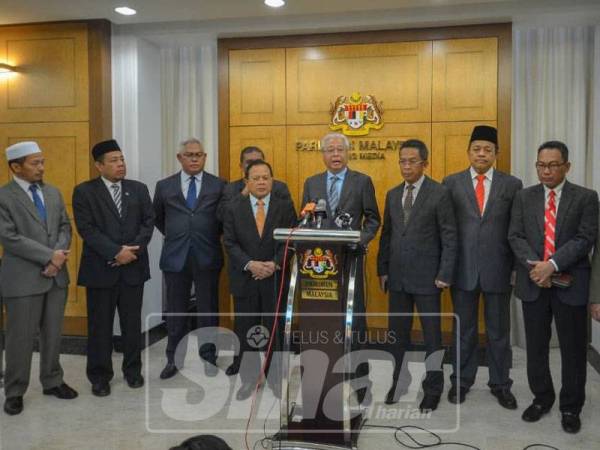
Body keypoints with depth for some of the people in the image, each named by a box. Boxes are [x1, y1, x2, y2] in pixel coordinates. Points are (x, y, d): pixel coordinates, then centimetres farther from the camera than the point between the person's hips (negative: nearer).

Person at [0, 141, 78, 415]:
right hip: (23, 278, -5)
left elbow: (65, 226, 8)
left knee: (53, 334, 14)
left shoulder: (53, 193, 10)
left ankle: (52, 382, 29)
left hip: (57, 275, 5)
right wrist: (49, 256, -18)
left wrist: (59, 254, -11)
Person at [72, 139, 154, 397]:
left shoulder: (139, 189, 8)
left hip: (133, 267, 3)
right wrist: (116, 252, -18)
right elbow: (86, 229, -10)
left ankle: (133, 370, 26)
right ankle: (100, 376, 20)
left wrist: (133, 250, -12)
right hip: (100, 269, -2)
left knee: (132, 323, 10)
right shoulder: (84, 191, -2)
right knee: (100, 326, 6)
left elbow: (148, 222, 3)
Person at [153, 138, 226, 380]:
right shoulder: (164, 186, 5)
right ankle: (174, 359, 22)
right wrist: (174, 235, 12)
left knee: (208, 309, 8)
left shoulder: (219, 185, 1)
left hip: (207, 257, -1)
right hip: (175, 257, 1)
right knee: (176, 310, 9)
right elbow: (157, 218, 18)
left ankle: (208, 356, 21)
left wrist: (212, 236, 7)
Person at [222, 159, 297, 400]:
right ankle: (248, 379, 23)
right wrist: (249, 264, -16)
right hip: (245, 280, 1)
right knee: (245, 332, 8)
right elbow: (230, 242, -2)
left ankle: (277, 377, 23)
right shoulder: (234, 208, 4)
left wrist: (275, 264, -16)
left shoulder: (285, 206, 2)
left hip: (276, 279, -1)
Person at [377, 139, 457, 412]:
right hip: (397, 277, 5)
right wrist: (382, 269, 8)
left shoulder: (439, 194, -6)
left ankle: (432, 389, 21)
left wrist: (444, 275, -12)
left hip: (426, 277, -4)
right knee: (398, 334, 12)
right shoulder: (393, 195, 10)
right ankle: (399, 382, 28)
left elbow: (449, 238, -7)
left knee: (431, 336, 7)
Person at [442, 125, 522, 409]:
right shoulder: (451, 183, 3)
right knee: (464, 329, 12)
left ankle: (500, 384, 27)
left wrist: (517, 266, 0)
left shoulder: (512, 185, 3)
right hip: (463, 268, 0)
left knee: (499, 330, 11)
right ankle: (461, 381, 26)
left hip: (498, 269, 0)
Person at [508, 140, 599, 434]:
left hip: (570, 284, -2)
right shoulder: (524, 197, 6)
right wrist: (534, 265, -16)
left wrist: (552, 264, -21)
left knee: (573, 349, 7)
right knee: (536, 346, 12)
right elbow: (515, 236, 0)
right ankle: (541, 398, 30)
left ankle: (570, 407, 23)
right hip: (533, 282, 2)